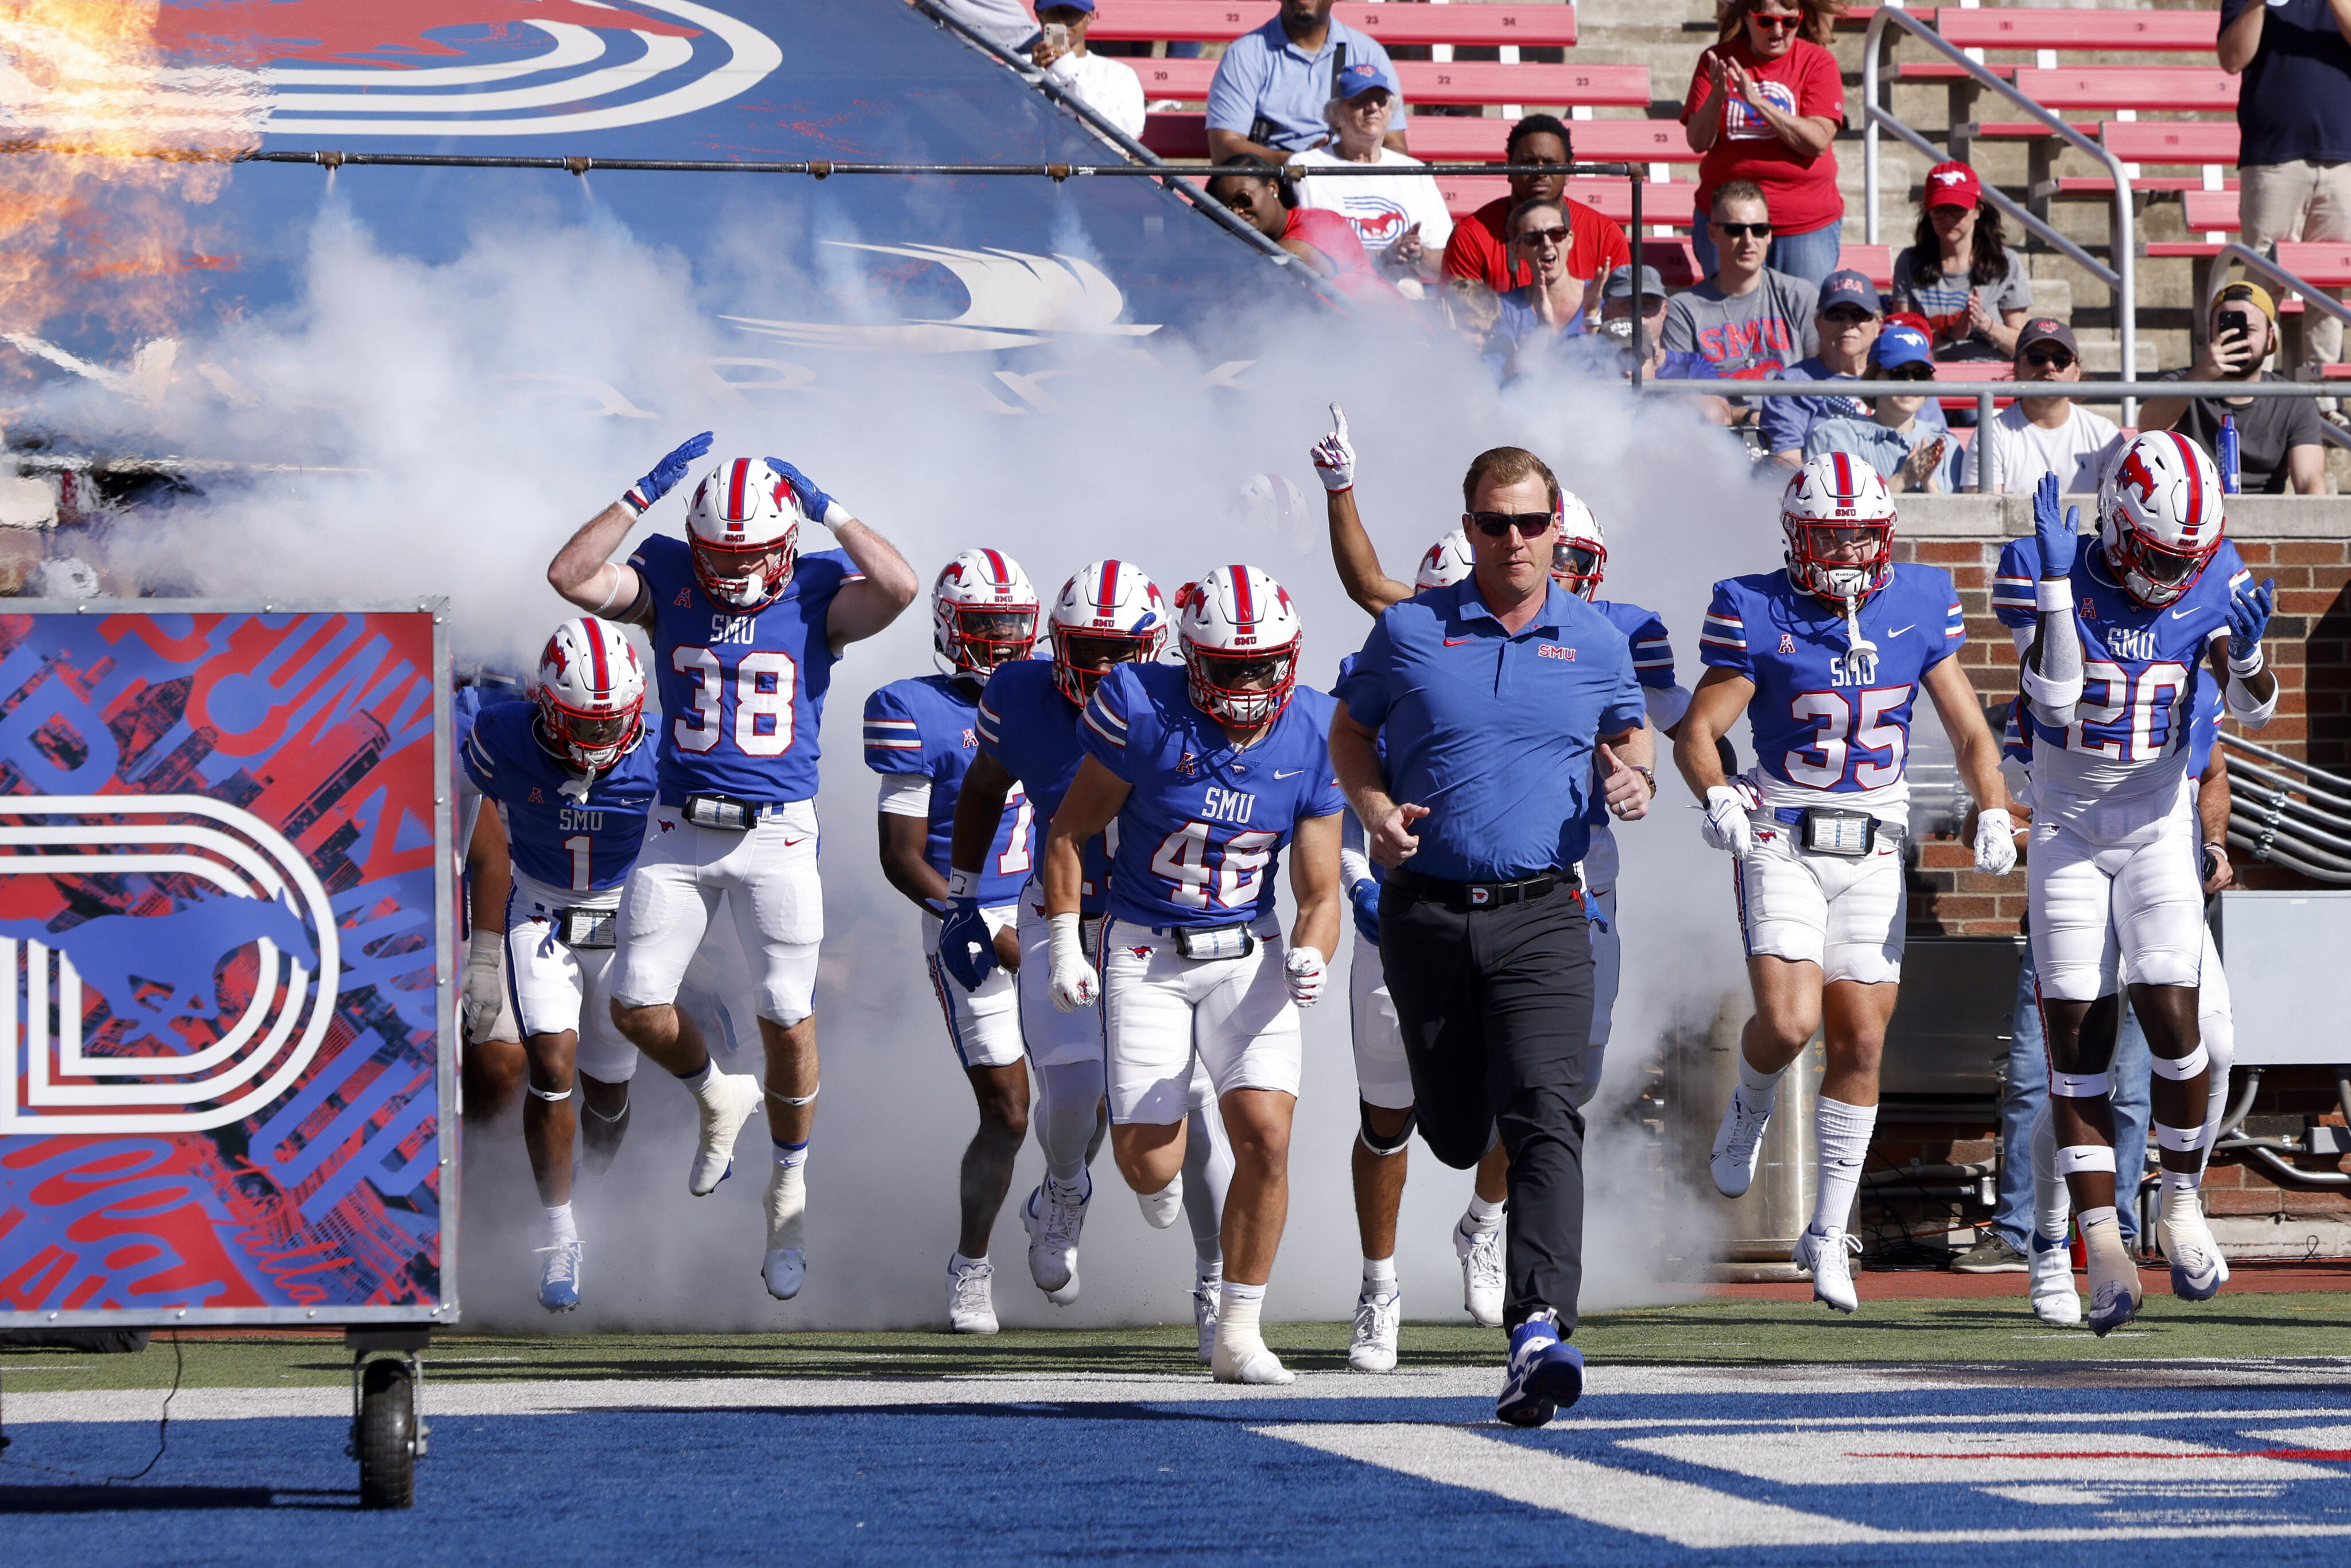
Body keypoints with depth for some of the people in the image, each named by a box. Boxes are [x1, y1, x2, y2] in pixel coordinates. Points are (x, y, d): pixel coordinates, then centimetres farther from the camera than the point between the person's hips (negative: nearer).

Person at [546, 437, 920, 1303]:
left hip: (776, 837, -2)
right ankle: (718, 1099, 30)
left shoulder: (819, 591, -3)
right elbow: (570, 576, -13)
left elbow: (899, 588, -24)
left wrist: (828, 510, -16)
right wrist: (645, 494, -15)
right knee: (636, 1005, -1)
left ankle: (789, 1189, 19)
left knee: (788, 1022, -1)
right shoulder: (667, 580, 1)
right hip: (679, 832, 2)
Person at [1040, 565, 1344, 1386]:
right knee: (1145, 1163, -2)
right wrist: (1066, 944, -9)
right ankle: (1166, 1151, 40)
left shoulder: (1310, 739, -8)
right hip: (1144, 950, -1)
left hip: (1248, 953, 1)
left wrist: (1310, 958, -24)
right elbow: (1068, 832, -3)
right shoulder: (1145, 713, -16)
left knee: (1265, 1136, -15)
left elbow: (1319, 893, -3)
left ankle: (1239, 1335, -3)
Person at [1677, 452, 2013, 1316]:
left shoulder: (1916, 610, 3)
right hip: (1781, 845, -3)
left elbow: (1968, 731, 8)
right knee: (1789, 1023, -19)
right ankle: (1749, 1110, 18)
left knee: (1860, 1043, 1)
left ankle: (1828, 1234, 13)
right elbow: (1696, 732, -6)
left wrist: (1993, 812, -9)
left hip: (1873, 855, 3)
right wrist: (1717, 797, -27)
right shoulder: (1760, 616, -6)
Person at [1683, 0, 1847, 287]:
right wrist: (1717, 97, -21)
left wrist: (1758, 102, -22)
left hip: (1806, 224, -1)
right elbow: (1698, 142, -2)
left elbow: (1818, 141, -13)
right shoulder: (1719, 59, 4)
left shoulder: (1818, 61, -1)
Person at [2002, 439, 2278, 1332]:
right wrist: (2057, 579, -28)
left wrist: (2245, 650, -28)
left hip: (2159, 829, 1)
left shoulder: (2208, 590, -3)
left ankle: (2182, 1204, 8)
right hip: (2068, 831, -1)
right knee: (2077, 1036, -5)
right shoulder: (2045, 576, -11)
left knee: (2171, 1016, -14)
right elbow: (2055, 697, -23)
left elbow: (2253, 713, -7)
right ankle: (2102, 1246, -2)